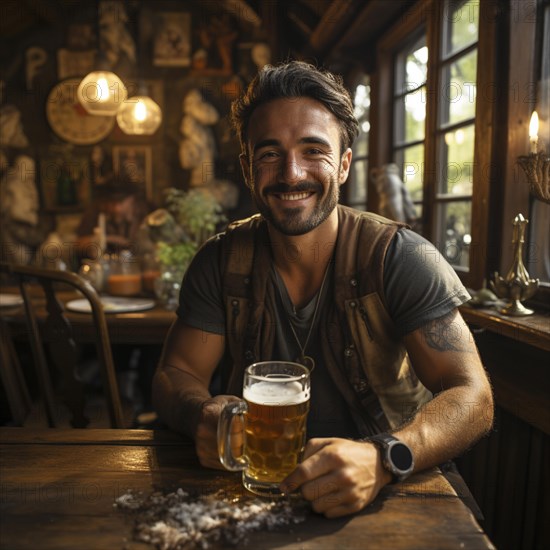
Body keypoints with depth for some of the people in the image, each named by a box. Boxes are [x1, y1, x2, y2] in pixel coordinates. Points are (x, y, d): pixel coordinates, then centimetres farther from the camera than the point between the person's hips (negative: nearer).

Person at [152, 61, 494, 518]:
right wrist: (204, 415, -26)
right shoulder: (220, 263, -4)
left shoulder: (400, 258, -13)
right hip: (257, 479, 2)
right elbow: (176, 373, -2)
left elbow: (472, 397, -18)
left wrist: (382, 459, -37)